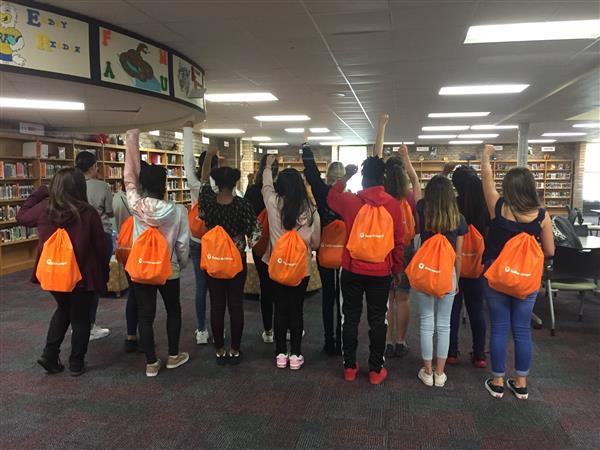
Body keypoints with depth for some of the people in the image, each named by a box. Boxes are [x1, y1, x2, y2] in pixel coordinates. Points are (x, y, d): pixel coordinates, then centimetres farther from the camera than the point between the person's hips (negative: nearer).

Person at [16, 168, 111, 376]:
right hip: (82, 275, -4)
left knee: (63, 309, 27)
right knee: (80, 318, 12)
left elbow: (21, 217, 16)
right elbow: (101, 247, -10)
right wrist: (104, 271, 5)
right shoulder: (88, 213, -17)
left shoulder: (44, 208, -7)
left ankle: (50, 355, 21)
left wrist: (39, 193, 21)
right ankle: (76, 364, 21)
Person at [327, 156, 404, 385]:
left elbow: (330, 197, 16)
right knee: (377, 320, 10)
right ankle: (376, 370, 19)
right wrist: (397, 268, 11)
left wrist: (346, 176, 21)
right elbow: (399, 240, -1)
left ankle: (349, 367, 22)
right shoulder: (393, 204, -7)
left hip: (352, 270, 0)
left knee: (350, 318, 12)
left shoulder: (350, 200, -8)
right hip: (381, 272, 0)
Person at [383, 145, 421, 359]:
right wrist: (406, 157, 22)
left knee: (386, 299, 8)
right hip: (405, 250, 0)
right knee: (402, 298, 9)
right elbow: (415, 180, 12)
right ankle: (400, 343, 17)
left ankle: (388, 342, 14)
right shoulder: (411, 199, -6)